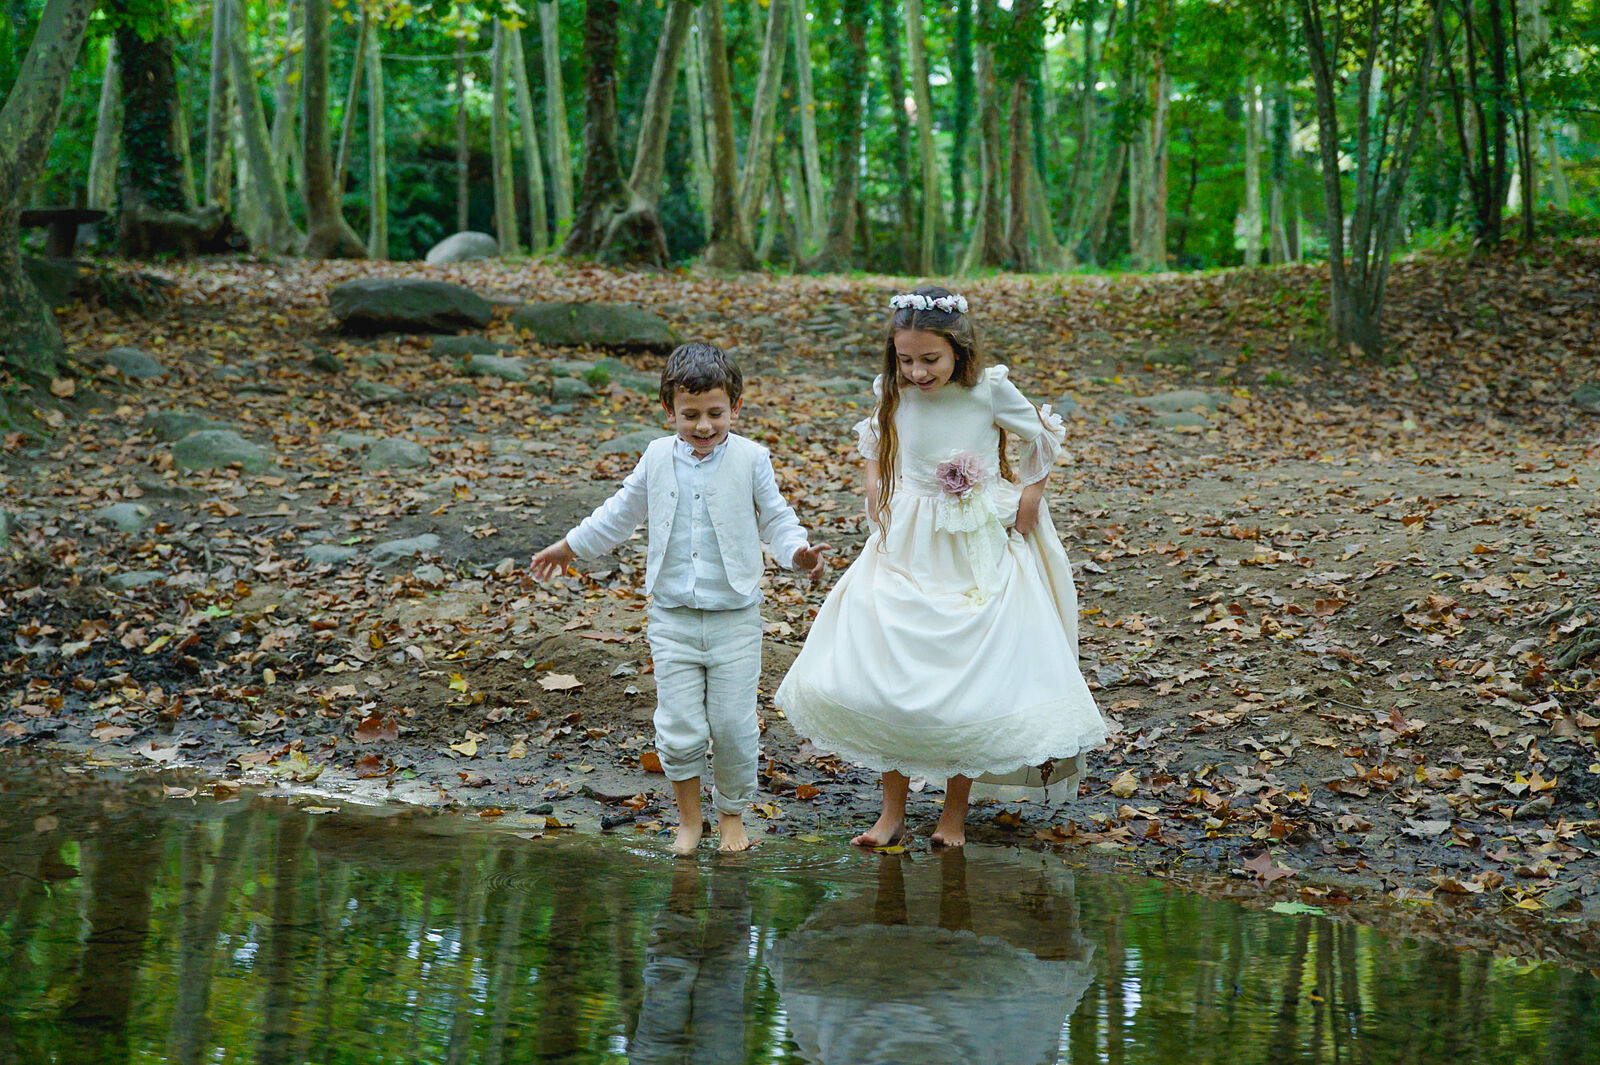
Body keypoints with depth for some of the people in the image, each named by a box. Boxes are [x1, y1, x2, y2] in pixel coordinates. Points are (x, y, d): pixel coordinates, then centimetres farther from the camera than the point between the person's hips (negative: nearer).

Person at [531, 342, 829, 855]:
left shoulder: (751, 459, -3)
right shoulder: (658, 458, 4)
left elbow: (774, 519, 4)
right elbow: (622, 513, 19)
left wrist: (797, 551, -17)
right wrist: (570, 546, 26)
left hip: (735, 617, -1)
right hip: (673, 617, 2)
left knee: (733, 725, 1)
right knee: (679, 728, -1)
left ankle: (732, 813, 24)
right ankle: (688, 817, 20)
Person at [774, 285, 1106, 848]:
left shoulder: (990, 390, -13)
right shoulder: (895, 394, -5)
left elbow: (1041, 436, 5)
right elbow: (875, 438, 18)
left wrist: (1031, 491, -2)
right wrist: (874, 486, 4)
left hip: (980, 554, -2)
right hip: (907, 548, 3)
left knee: (970, 682, 0)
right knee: (883, 675, -1)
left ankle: (955, 811, 17)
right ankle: (892, 809, 14)